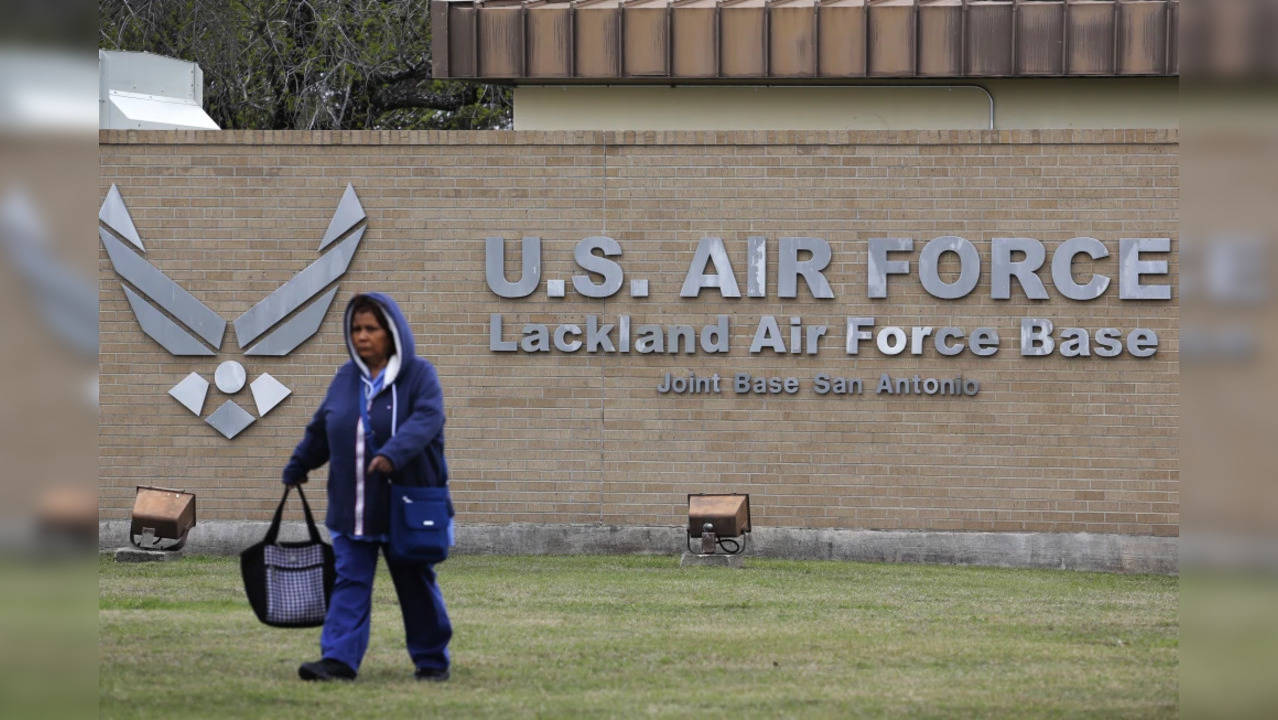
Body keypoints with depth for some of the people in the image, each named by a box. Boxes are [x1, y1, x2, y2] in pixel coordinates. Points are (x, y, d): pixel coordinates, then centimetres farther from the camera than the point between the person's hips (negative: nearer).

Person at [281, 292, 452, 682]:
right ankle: (339, 658, -10)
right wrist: (298, 465, 27)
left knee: (416, 584, 7)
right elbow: (320, 429, 21)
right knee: (350, 581, -4)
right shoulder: (346, 379, 8)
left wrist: (393, 453, -38)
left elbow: (426, 419, -24)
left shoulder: (419, 374, -7)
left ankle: (432, 660, 18)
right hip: (353, 508, 4)